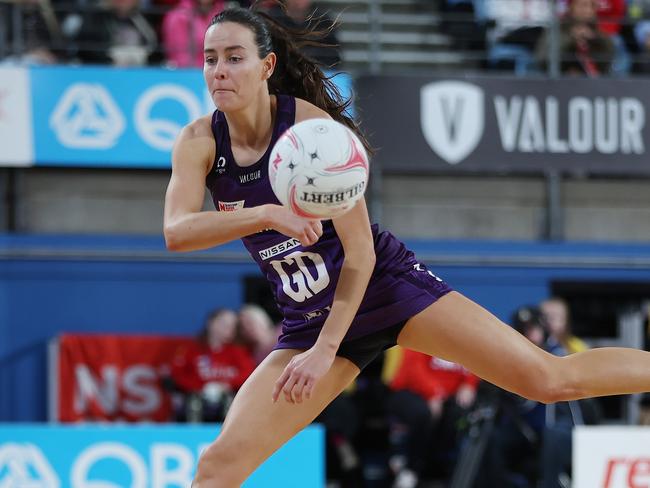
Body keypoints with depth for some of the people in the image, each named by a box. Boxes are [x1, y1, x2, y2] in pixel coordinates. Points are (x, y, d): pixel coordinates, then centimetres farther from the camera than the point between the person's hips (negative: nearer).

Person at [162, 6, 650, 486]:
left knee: (554, 379, -8)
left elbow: (360, 252, -18)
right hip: (308, 319, 3)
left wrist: (324, 350, -25)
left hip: (385, 284, -3)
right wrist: (267, 215, -40)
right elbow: (176, 232, -24)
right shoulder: (199, 142, -7)